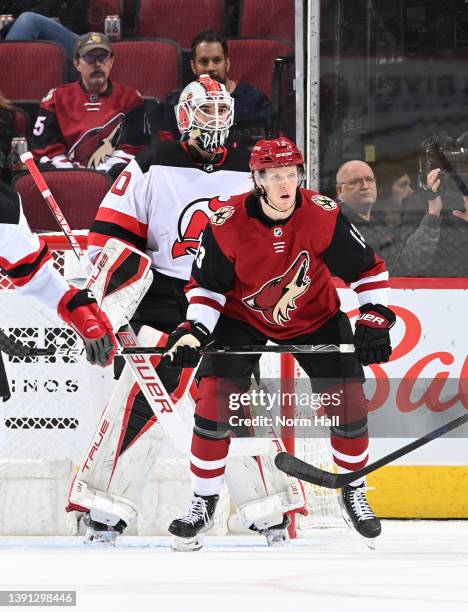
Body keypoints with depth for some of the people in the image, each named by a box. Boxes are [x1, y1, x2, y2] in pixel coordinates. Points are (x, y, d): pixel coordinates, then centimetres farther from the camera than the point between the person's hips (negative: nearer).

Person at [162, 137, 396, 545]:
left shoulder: (324, 216, -23)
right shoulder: (227, 225, -24)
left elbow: (368, 269, -12)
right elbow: (207, 285, -11)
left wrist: (375, 318, -21)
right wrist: (194, 330, -24)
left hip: (315, 318, 1)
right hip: (243, 317, -1)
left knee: (348, 398, -7)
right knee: (215, 397, -14)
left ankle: (355, 492, 16)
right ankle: (204, 504, 0)